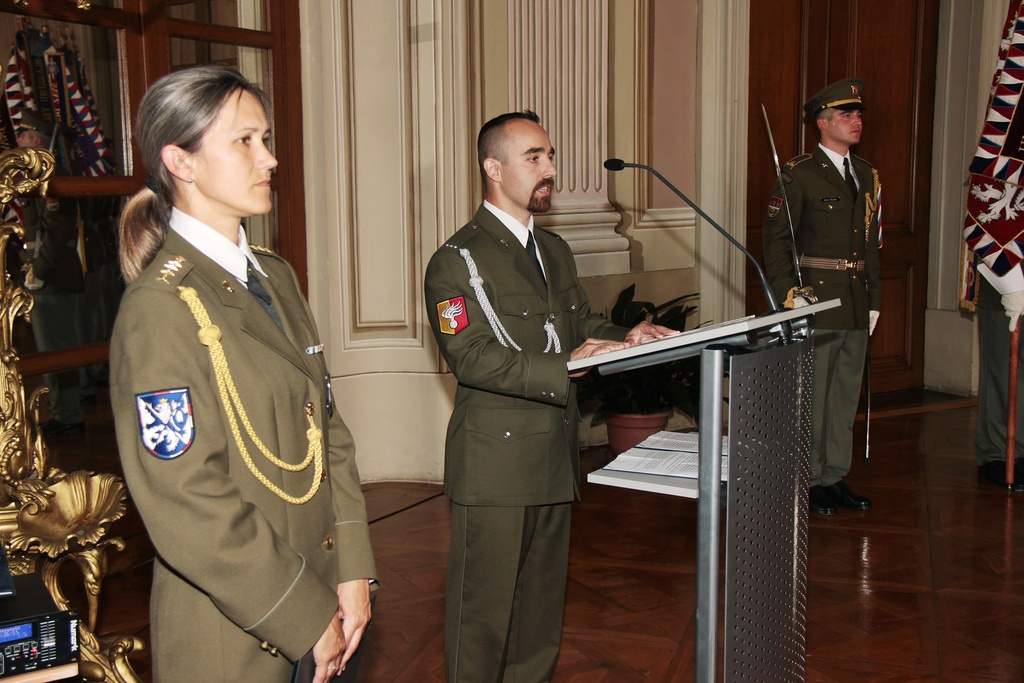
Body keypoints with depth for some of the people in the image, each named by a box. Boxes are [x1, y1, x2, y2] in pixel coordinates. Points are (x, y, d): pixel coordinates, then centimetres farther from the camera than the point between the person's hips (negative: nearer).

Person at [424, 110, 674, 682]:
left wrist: (626, 337, -2)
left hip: (556, 457, 8)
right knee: (485, 603, 2)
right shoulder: (458, 260, -10)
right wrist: (564, 367, -27)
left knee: (543, 596, 18)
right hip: (497, 460, -8)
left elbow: (581, 323, 19)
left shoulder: (555, 251, 17)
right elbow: (471, 356, -20)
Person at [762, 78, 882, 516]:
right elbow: (776, 238, -9)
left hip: (856, 306, 7)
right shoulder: (799, 174, -6)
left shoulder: (867, 175, 15)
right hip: (814, 301, -7)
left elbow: (871, 243, 19)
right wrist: (788, 294, -16)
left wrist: (873, 299, 15)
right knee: (810, 396, -1)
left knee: (846, 395, 12)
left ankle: (835, 477, 22)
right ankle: (806, 483, 10)